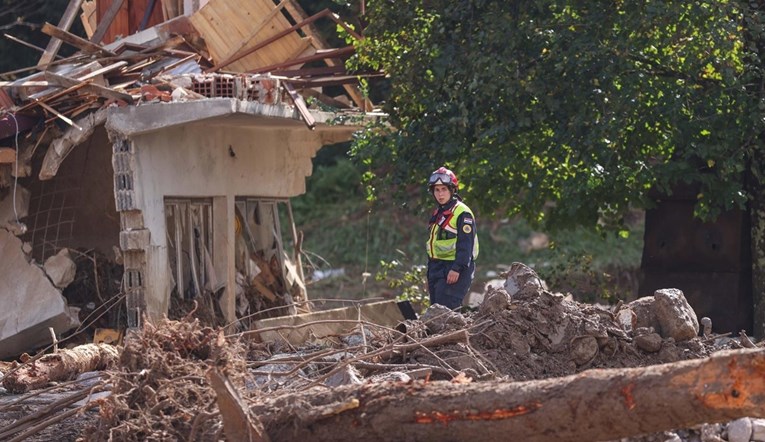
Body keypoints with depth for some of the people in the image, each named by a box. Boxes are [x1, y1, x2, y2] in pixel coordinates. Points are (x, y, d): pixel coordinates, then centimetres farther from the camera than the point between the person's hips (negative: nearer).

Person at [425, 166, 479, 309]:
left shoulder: (462, 213, -9)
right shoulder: (437, 214, 19)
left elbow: (466, 244, -17)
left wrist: (457, 269, -25)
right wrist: (429, 276, 22)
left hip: (455, 271, -9)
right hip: (437, 268, 9)